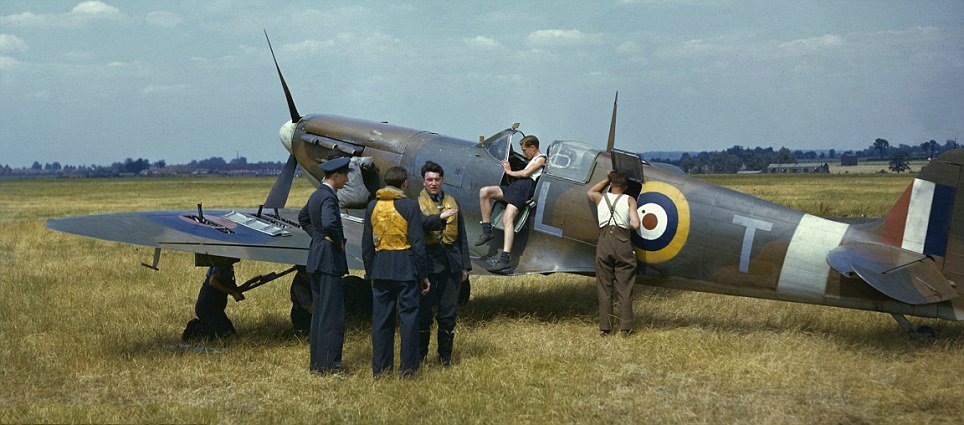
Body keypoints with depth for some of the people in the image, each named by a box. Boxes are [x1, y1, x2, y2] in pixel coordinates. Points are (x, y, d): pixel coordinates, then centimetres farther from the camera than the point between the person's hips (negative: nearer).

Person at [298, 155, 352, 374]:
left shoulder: (316, 194, 13)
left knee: (319, 312, 14)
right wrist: (339, 242, -16)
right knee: (333, 313, -6)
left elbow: (303, 217, 30)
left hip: (316, 258, 10)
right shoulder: (328, 197, -17)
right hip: (329, 260, -10)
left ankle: (316, 361, 19)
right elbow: (330, 223, -34)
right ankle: (328, 363, -4)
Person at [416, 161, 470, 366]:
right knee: (424, 312, -1)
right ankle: (420, 355, 10)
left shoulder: (452, 203, 16)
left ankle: (445, 356, 15)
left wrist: (465, 265, 14)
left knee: (448, 314, 6)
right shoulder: (417, 204, 1)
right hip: (428, 263, -4)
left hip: (451, 265, 4)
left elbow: (462, 236, 18)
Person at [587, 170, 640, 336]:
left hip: (604, 241, 2)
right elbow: (636, 225, -4)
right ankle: (626, 327, 0)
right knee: (624, 288, 3)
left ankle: (605, 327, 3)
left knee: (604, 288, 6)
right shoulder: (629, 200, 9)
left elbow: (590, 192, 42)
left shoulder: (600, 198, 16)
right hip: (622, 242, -2)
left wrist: (607, 180, 37)